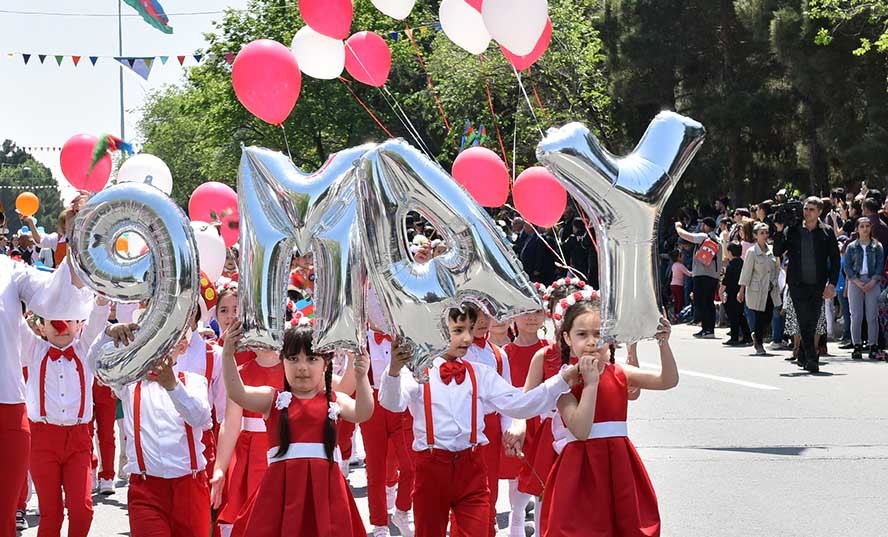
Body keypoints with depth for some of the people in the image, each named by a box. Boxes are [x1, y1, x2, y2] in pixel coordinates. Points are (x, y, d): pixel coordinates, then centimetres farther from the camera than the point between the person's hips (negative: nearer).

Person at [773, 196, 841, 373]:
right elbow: (777, 252, 1)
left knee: (811, 323, 6)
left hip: (818, 285, 1)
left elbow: (835, 260, 4)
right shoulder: (792, 230, 3)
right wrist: (779, 231, -12)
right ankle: (811, 358, -12)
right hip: (798, 284, -1)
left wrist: (832, 284, -5)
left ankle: (803, 357, 21)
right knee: (805, 321, -10)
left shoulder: (827, 233, 4)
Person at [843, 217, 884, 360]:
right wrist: (858, 282, -9)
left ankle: (873, 347, 0)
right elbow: (847, 267, 3)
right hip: (855, 282, 0)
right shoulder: (851, 247, 9)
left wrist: (872, 282, -10)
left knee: (872, 316, -4)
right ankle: (857, 346, 0)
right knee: (856, 316, -5)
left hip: (873, 282, 0)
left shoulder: (877, 246, 9)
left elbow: (880, 266, 4)